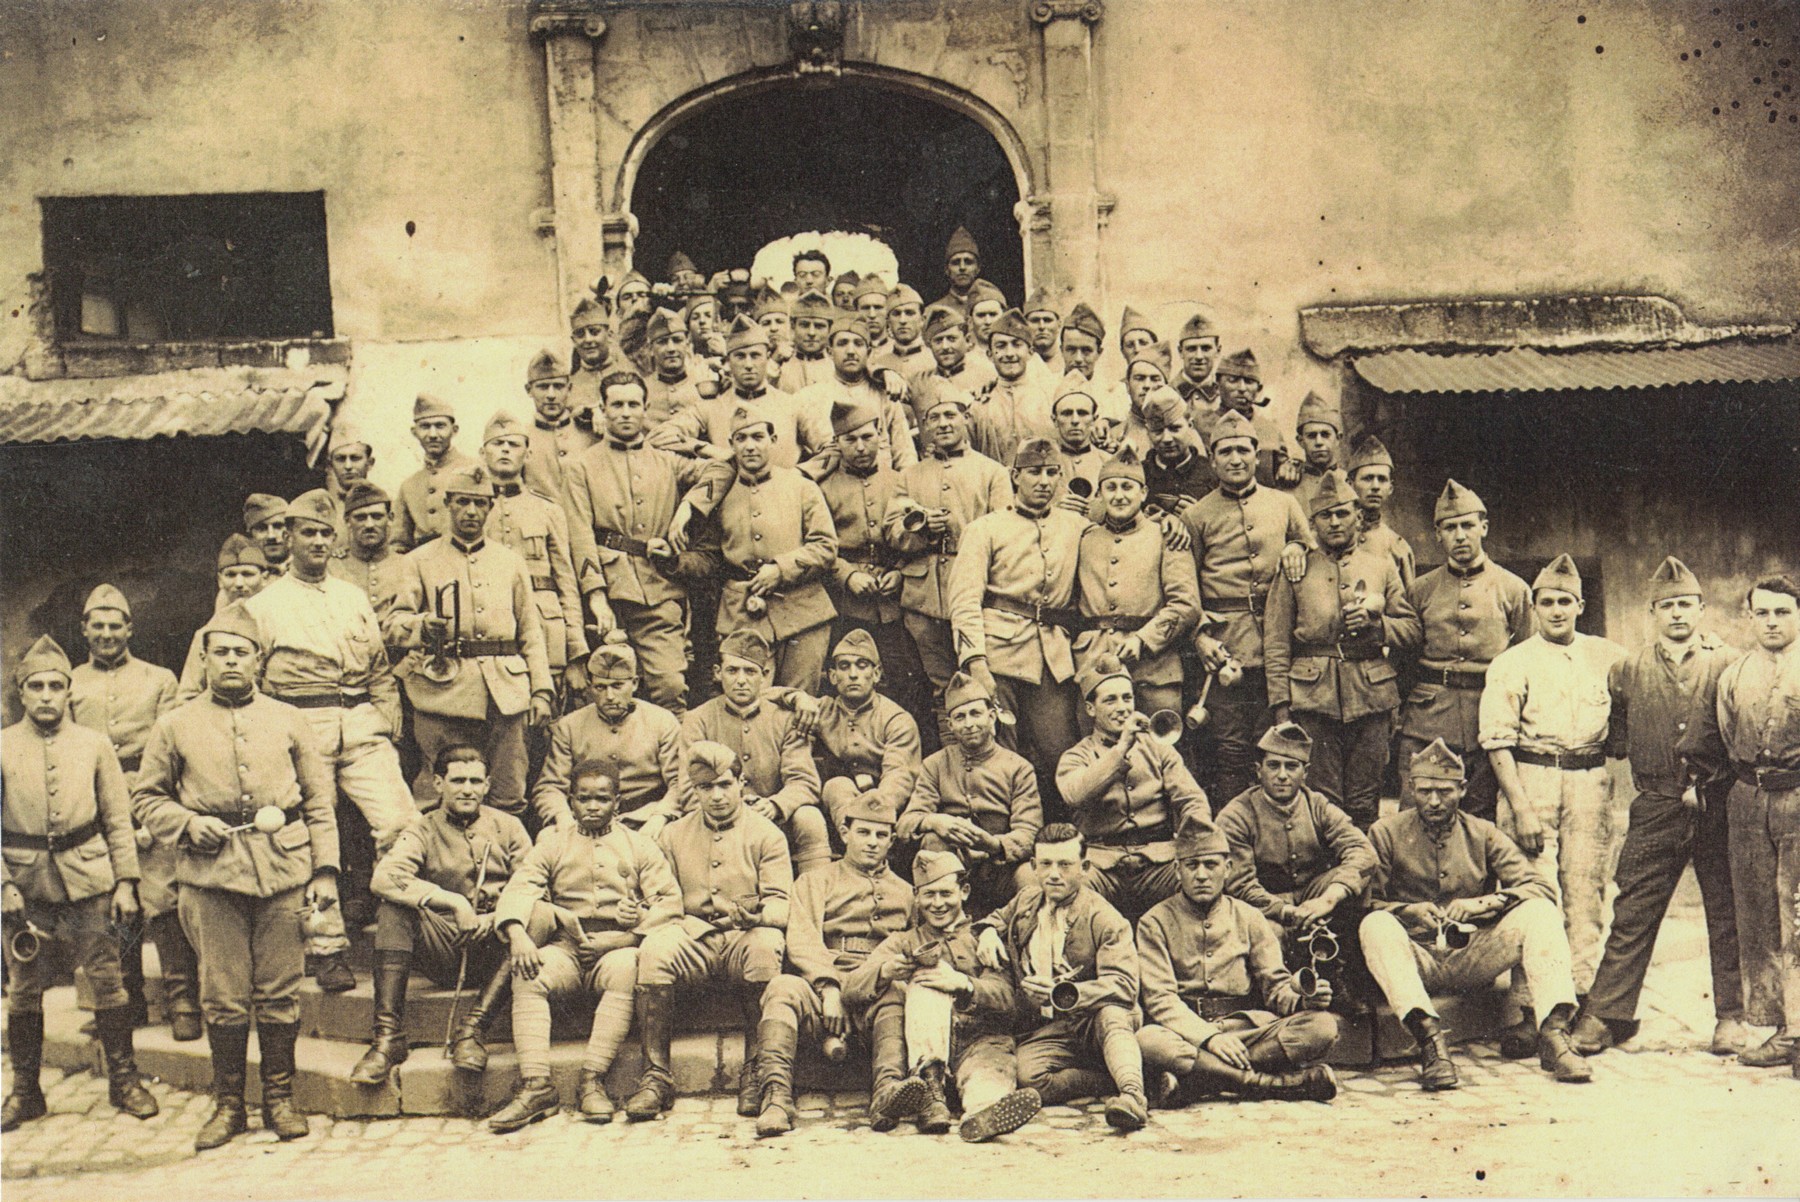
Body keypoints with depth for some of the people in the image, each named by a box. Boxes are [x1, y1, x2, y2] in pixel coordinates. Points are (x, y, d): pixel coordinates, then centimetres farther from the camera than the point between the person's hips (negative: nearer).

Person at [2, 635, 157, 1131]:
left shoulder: (95, 744, 4)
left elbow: (119, 820, 6)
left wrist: (125, 882, -1)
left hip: (88, 880, 0)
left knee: (107, 979, 2)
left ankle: (124, 1080, 14)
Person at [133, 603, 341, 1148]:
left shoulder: (289, 720, 10)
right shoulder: (174, 725, 9)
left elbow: (319, 801, 10)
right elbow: (146, 798, 13)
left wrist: (325, 869, 2)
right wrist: (189, 824, -6)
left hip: (284, 871, 0)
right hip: (212, 873, 0)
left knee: (280, 993, 4)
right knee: (223, 996, 3)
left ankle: (280, 1098, 17)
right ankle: (228, 1104, 17)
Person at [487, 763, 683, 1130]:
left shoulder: (638, 846, 15)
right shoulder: (552, 844, 18)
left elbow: (670, 901, 5)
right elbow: (519, 889, 1)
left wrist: (631, 933, -13)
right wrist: (517, 934, -21)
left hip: (618, 945, -1)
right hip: (566, 945, 1)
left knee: (627, 969, -36)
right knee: (527, 974, -30)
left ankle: (592, 1080, -34)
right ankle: (536, 1085, -34)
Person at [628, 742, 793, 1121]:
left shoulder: (766, 834, 10)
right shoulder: (673, 835, 19)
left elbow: (780, 904, -1)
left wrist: (756, 918, -23)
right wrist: (664, 918, -11)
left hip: (744, 941, -2)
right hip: (693, 938, 2)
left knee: (766, 945, -36)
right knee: (655, 947, -31)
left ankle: (754, 1074, -26)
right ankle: (656, 1075, -24)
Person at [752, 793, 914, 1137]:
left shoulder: (904, 892, 28)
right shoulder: (815, 881, 20)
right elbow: (802, 941, 4)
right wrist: (830, 987, -14)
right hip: (822, 987, 0)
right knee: (783, 987, -34)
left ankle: (887, 1090, -51)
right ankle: (776, 1098, -41)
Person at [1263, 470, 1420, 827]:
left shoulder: (1382, 566, 14)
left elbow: (1412, 630, 14)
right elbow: (1276, 641, 4)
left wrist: (1375, 622, -6)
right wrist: (1280, 703, -4)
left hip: (1371, 696, 2)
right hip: (1314, 699, -2)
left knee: (1365, 805, 3)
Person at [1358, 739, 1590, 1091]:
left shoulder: (1483, 834, 11)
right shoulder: (1387, 834, 5)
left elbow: (1542, 888, 0)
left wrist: (1482, 903, -15)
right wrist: (1408, 911, -20)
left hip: (1474, 959, 2)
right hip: (1418, 960, -2)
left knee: (1540, 912, -20)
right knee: (1375, 926, -33)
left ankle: (1554, 1031, -30)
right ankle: (1429, 1035, -44)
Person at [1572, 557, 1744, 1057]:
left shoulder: (1729, 665, 4)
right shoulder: (1628, 672, 9)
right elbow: (1618, 734, 20)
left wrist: (1711, 787, -8)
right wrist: (1656, 779, 10)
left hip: (1719, 809, -1)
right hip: (1656, 810, 1)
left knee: (1727, 913, 5)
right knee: (1633, 914, 0)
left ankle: (1731, 1017, 17)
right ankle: (1605, 1014, 3)